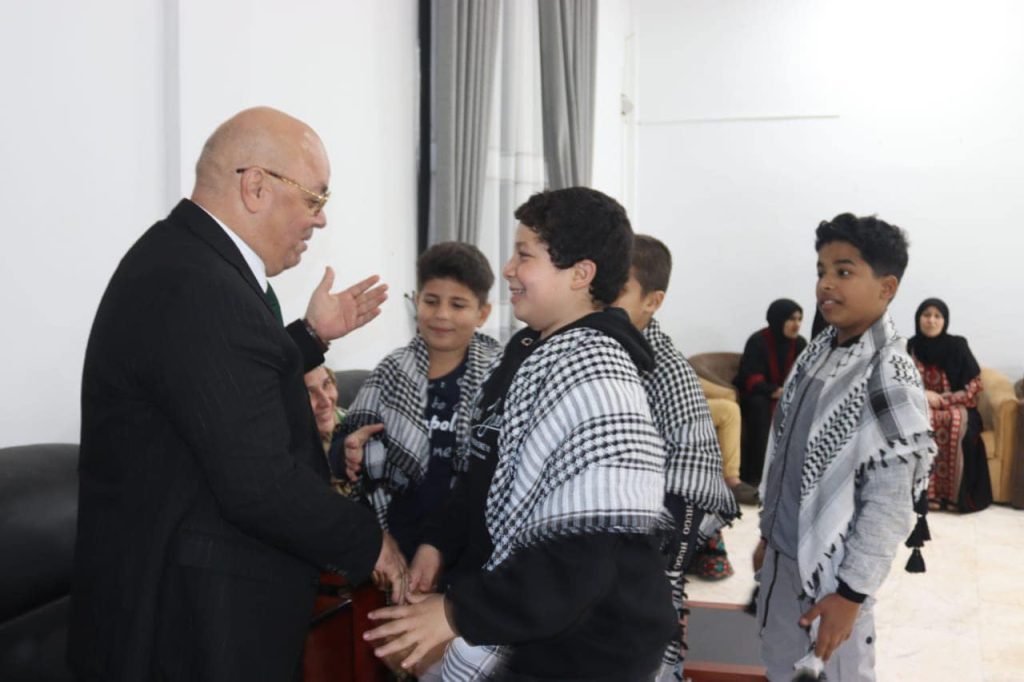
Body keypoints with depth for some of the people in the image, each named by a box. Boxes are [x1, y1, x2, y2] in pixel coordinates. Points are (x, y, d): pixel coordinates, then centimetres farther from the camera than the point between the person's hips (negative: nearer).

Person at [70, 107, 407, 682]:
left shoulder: (182, 257, 5)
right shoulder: (199, 290, -26)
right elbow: (260, 484, -28)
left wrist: (313, 334, 12)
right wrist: (370, 544, -14)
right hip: (200, 621, -10)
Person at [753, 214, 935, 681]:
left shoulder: (889, 377, -20)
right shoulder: (819, 351, 4)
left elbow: (890, 504, -20)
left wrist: (850, 593, -19)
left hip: (830, 572, -7)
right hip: (783, 555, 7)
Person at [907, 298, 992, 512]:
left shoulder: (957, 346, -1)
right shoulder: (910, 347, 3)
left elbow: (975, 385, -2)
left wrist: (943, 399, -15)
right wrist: (922, 394, -14)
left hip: (954, 406, -1)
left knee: (958, 422, -36)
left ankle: (955, 493, -31)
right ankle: (924, 490, -33)